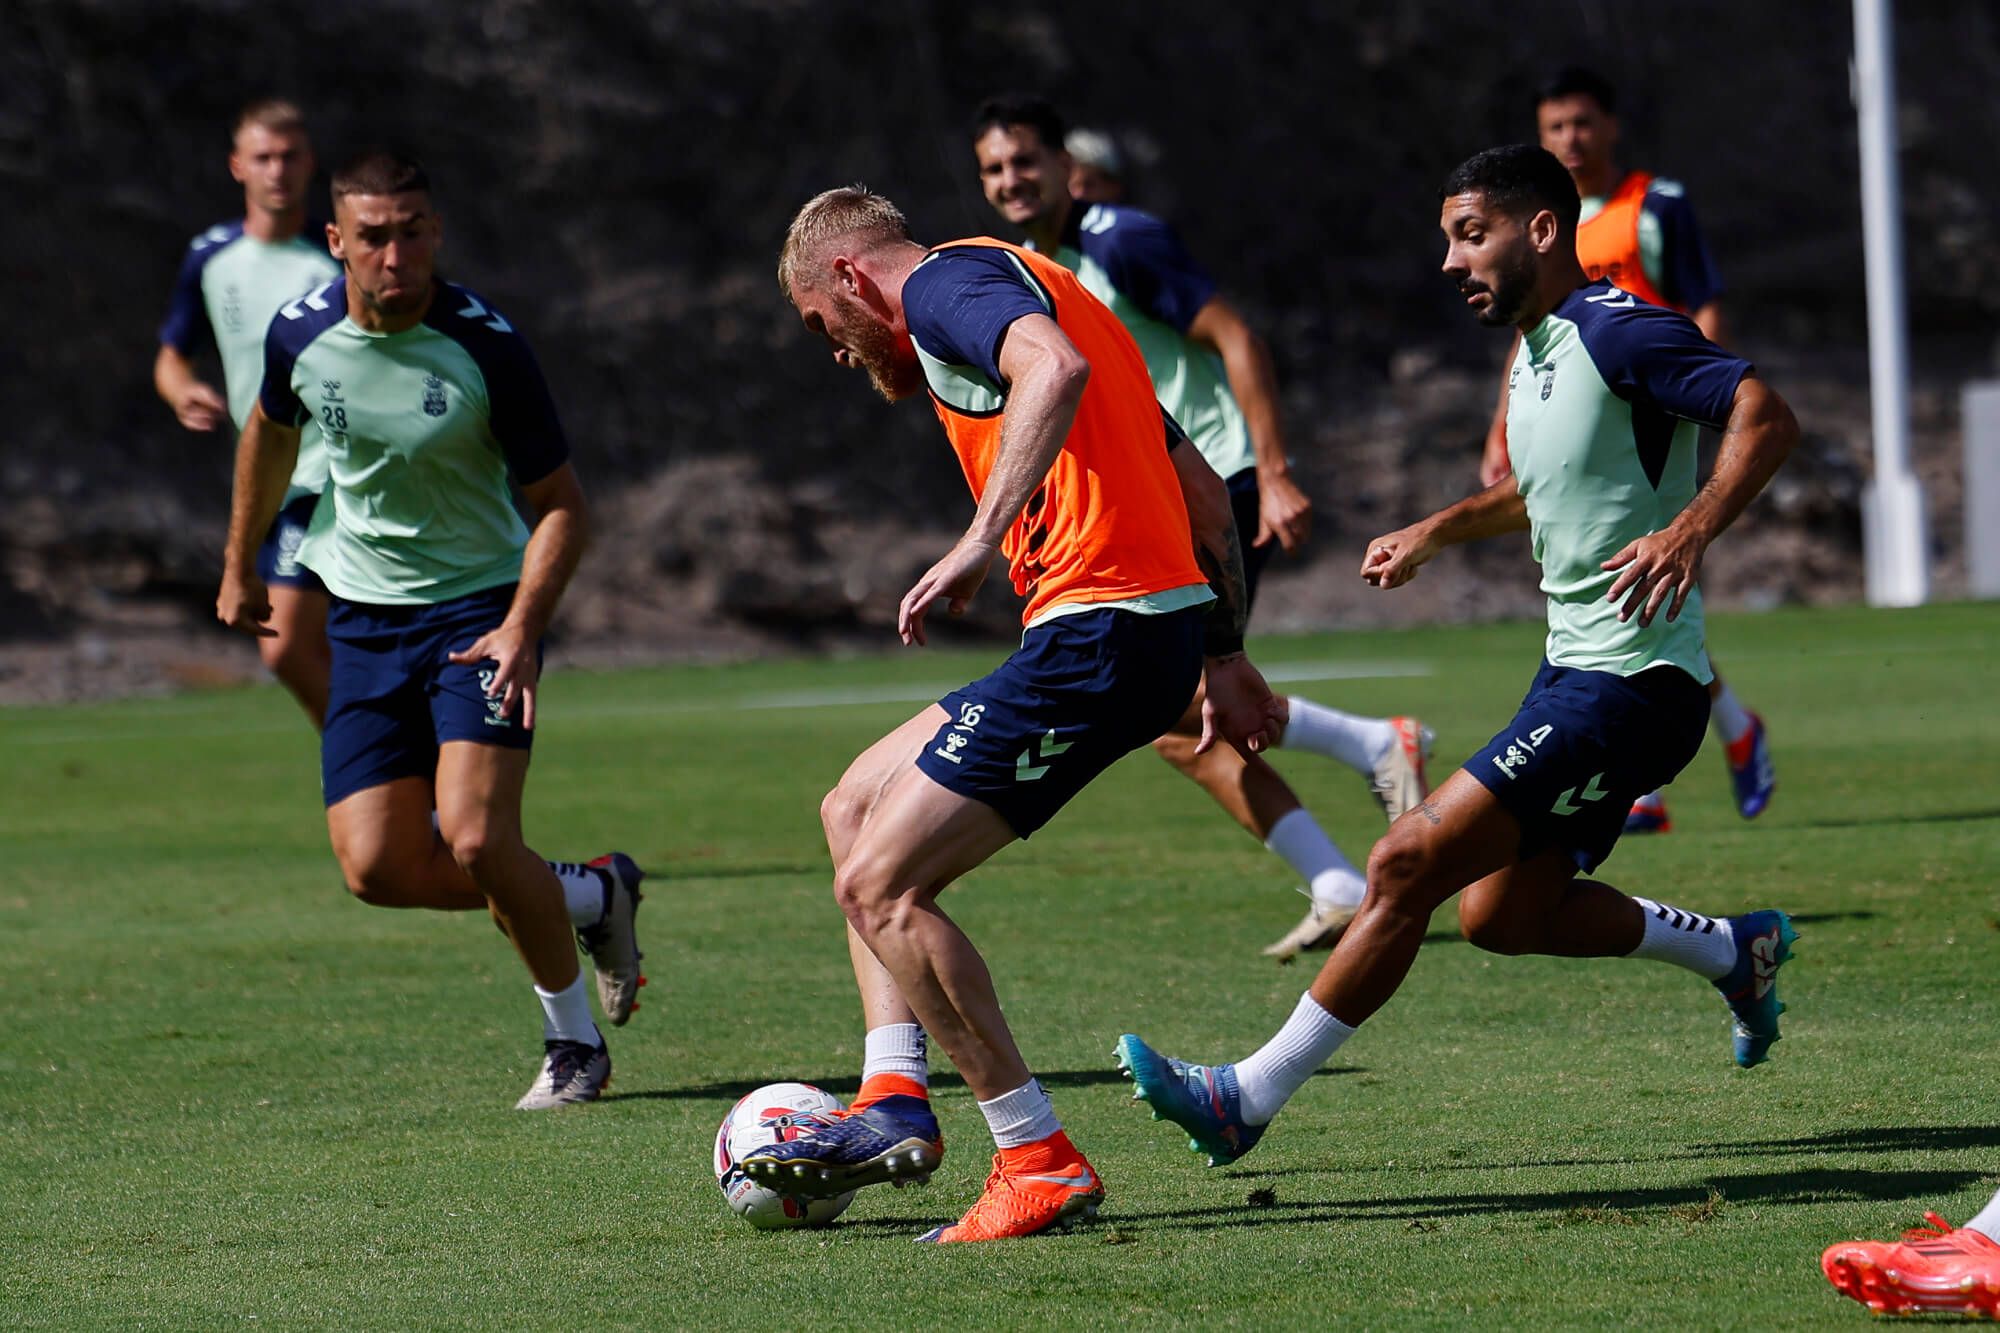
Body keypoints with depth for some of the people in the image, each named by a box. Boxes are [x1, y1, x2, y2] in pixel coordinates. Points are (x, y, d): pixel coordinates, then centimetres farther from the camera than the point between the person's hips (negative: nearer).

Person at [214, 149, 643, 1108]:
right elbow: (270, 432, 17)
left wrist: (521, 627, -25)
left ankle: (575, 1040, 3)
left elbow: (561, 505, -11)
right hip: (364, 621, 4)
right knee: (380, 871, -6)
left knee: (476, 841, -21)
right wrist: (240, 565, 27)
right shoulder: (300, 334, -8)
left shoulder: (486, 346, -19)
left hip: (480, 606, -4)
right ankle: (590, 895, 20)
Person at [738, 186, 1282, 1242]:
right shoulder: (1024, 286, 27)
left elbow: (1055, 367, -28)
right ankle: (895, 1101, 9)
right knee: (856, 807, 18)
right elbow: (1200, 485, 27)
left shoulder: (950, 281, -4)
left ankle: (1042, 1164, -8)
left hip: (1096, 629, -10)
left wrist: (981, 539, -32)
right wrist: (1224, 655, 25)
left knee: (879, 883, -8)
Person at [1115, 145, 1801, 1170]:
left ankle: (1252, 1095, -11)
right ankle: (1738, 951, 31)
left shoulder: (1617, 332, -15)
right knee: (1502, 916, 15)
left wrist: (1691, 530, -36)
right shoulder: (1538, 350, 15)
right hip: (1576, 670, 10)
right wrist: (1438, 531, 26)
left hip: (1630, 688, -10)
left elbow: (1767, 415, -24)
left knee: (1409, 862, -14)